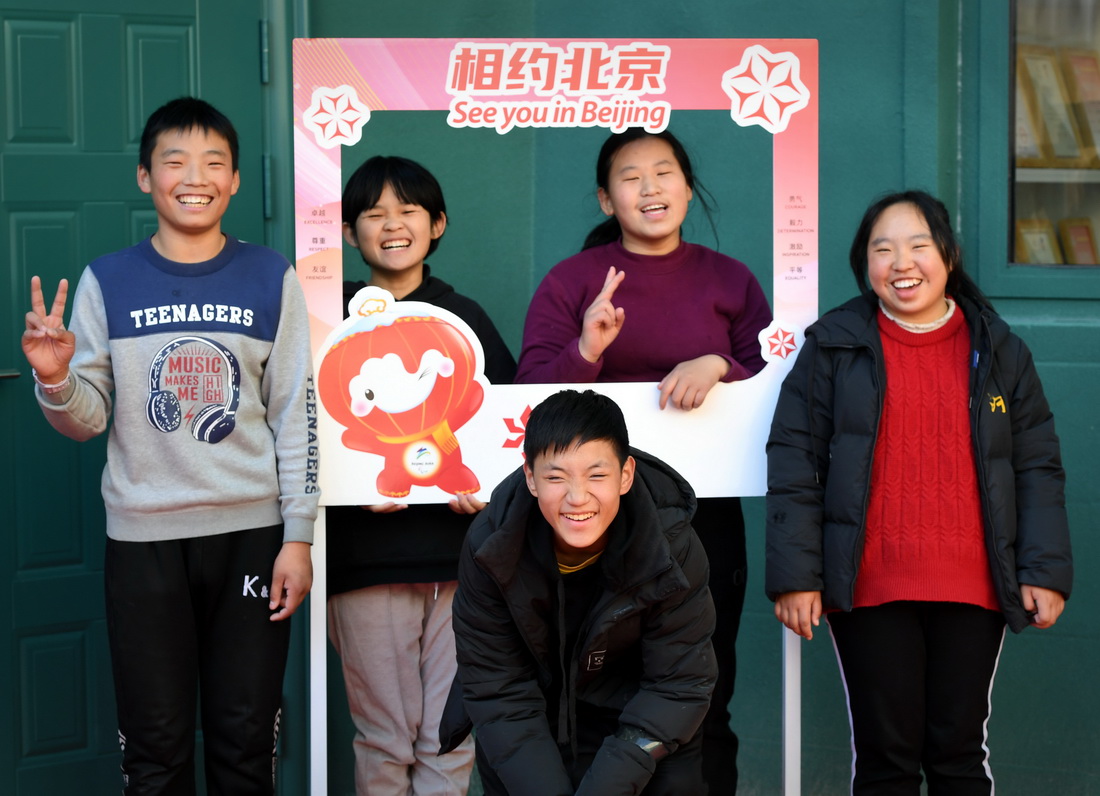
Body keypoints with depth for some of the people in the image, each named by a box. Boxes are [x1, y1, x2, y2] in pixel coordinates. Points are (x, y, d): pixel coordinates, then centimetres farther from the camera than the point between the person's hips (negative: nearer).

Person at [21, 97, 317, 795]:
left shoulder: (272, 279, 3)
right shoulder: (108, 282, 2)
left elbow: (297, 415, 3)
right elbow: (87, 420, 3)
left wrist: (298, 537, -2)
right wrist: (54, 378, -18)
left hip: (251, 533, 0)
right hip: (144, 538, 0)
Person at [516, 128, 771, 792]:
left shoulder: (729, 280, 8)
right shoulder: (571, 281, 4)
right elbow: (531, 394, -5)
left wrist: (718, 365, -16)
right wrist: (588, 348, -22)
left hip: (706, 517, 1)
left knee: (704, 707, 7)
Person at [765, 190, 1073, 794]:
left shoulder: (999, 352, 9)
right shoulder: (833, 347, 3)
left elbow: (1037, 468, 9)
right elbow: (794, 464, 0)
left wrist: (1046, 572, 0)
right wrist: (795, 575, -7)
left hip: (973, 590, 2)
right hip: (870, 588, -2)